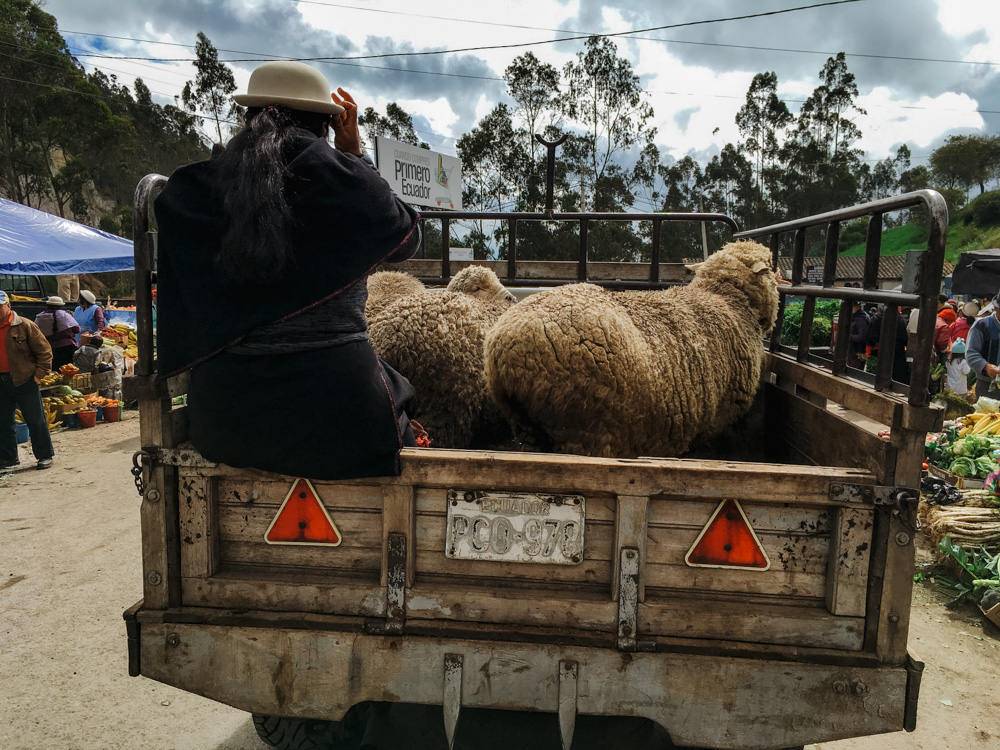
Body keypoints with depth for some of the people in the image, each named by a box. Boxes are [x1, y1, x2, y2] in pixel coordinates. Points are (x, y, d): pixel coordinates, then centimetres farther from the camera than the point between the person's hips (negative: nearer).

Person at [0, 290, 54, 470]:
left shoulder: (24, 326, -7)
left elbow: (44, 350, -6)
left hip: (24, 381, -5)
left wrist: (38, 374, -10)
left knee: (35, 420, 0)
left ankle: (45, 456, 10)